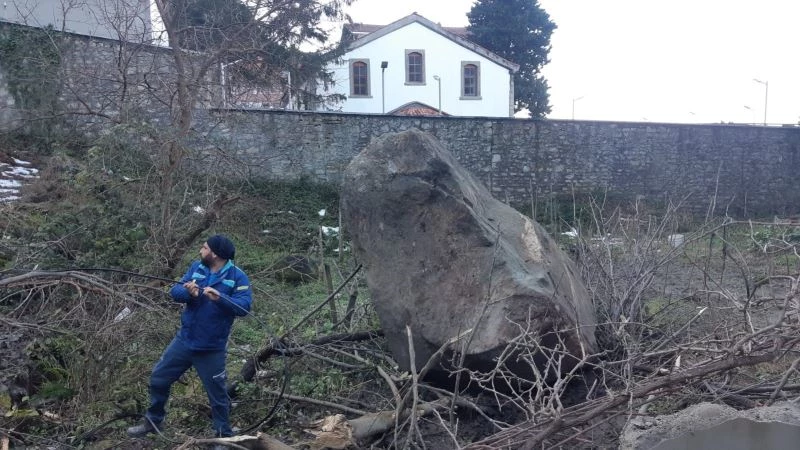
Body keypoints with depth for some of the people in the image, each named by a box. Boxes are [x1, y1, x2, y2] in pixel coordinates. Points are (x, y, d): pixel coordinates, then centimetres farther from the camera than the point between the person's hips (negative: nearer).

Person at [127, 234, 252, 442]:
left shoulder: (237, 276, -13)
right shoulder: (196, 267, 2)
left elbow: (244, 306, -22)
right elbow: (175, 291, -4)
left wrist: (219, 298, -35)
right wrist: (188, 292, -26)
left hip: (211, 349, -5)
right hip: (184, 340, 5)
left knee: (217, 394, 7)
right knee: (159, 378, 14)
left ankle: (223, 436, 25)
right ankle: (153, 421, 37)